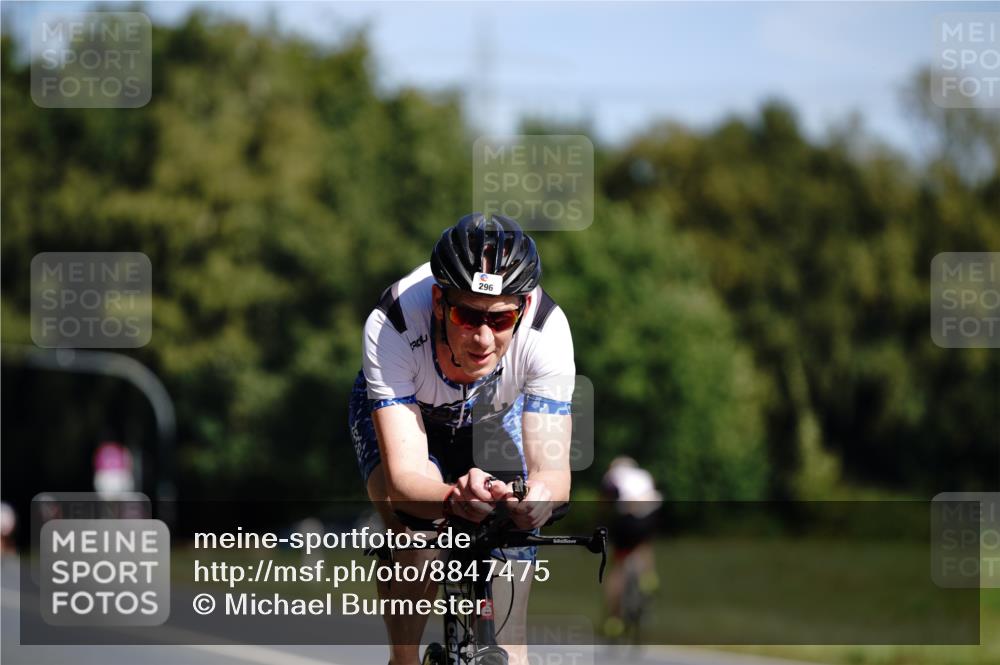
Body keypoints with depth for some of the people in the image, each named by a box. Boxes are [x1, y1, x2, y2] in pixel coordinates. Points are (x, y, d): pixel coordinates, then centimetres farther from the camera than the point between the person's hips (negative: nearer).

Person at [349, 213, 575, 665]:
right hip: (400, 408, -1)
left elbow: (552, 469, -39)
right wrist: (453, 498, -67)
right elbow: (404, 476, -45)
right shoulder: (392, 326, -41)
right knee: (417, 539, -30)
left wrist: (540, 496, -64)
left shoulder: (546, 329, -37)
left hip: (495, 419, 1)